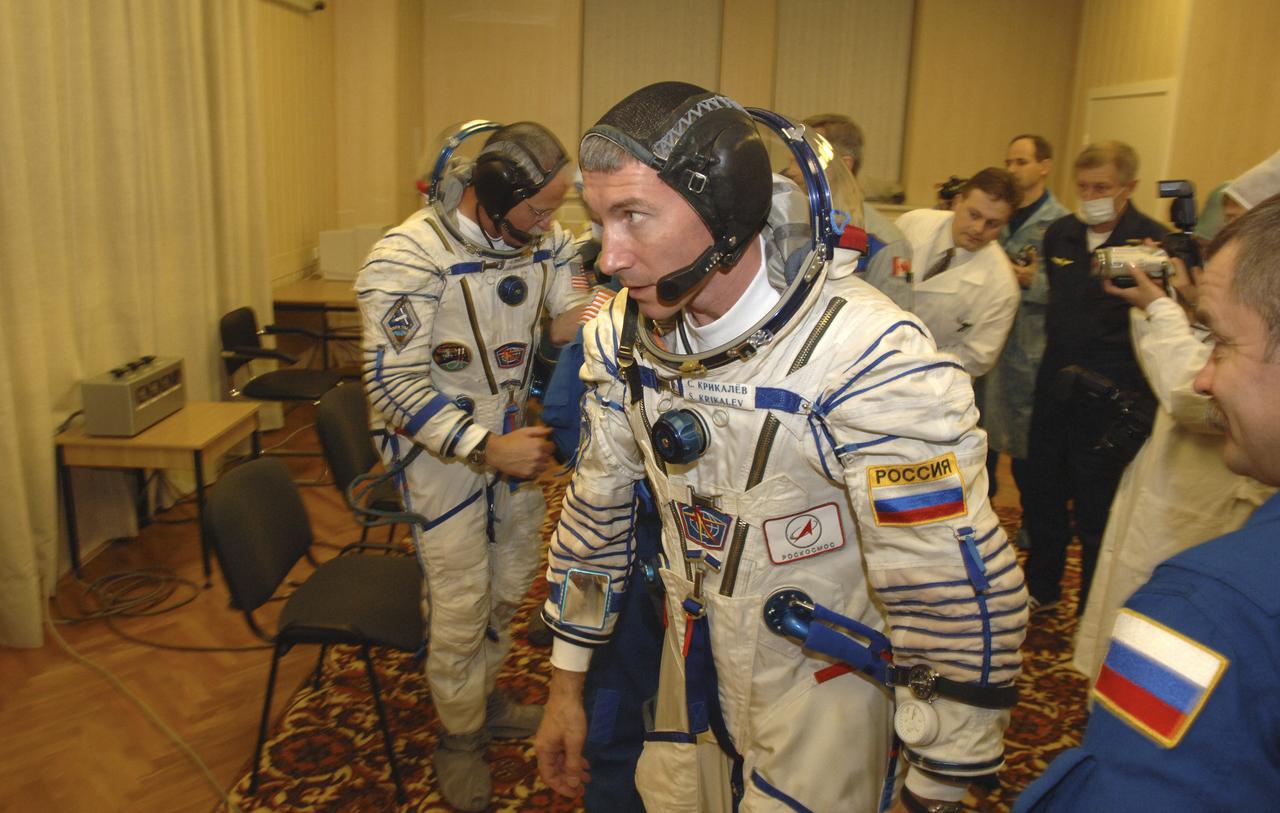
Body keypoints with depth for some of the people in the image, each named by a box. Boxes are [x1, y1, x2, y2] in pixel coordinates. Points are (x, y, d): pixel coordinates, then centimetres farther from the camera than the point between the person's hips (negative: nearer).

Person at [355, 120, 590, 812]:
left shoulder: (542, 239, -5)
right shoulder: (409, 258, -24)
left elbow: (576, 321, -3)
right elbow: (394, 385, -24)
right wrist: (488, 448, -30)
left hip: (513, 438, 6)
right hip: (443, 451, -6)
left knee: (512, 581, 20)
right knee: (460, 603, 3)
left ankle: (485, 696, 45)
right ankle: (460, 736, 29)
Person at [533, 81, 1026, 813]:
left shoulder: (873, 362, -30)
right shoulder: (625, 332, -9)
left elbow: (961, 603, -25)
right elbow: (598, 504, 2)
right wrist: (566, 684, 8)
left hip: (823, 691, -5)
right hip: (691, 671, 5)